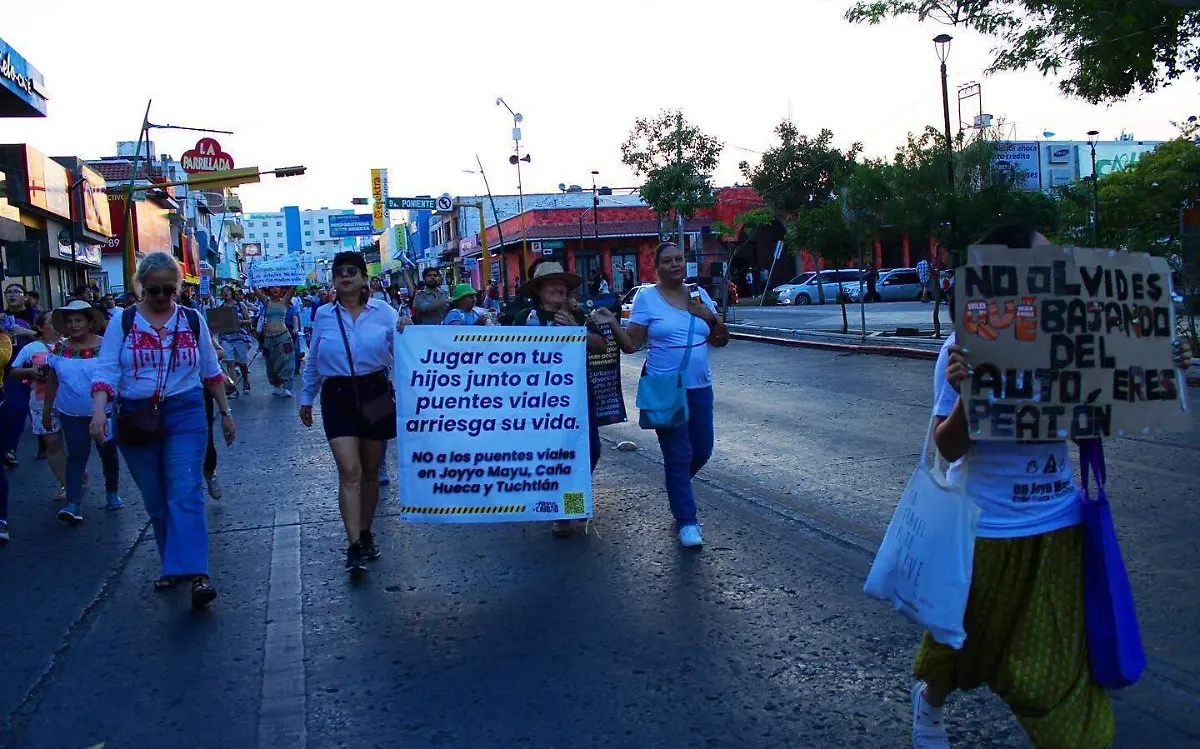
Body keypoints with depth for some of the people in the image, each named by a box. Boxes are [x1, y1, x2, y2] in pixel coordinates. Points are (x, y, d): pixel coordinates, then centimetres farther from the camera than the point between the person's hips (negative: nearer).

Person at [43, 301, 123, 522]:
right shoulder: (59, 349, 0)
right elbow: (52, 381, 9)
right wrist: (47, 409, 11)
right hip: (72, 414, 1)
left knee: (108, 453, 11)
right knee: (76, 456, -4)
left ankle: (111, 493, 29)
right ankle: (72, 503, -7)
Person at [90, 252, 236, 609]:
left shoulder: (193, 320, 5)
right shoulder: (123, 322, 2)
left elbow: (211, 371, 13)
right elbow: (107, 371, -7)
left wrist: (225, 413, 15)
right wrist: (98, 410, -23)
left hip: (185, 415, -1)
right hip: (136, 419, 1)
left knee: (185, 495, -12)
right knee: (155, 500, 9)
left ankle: (196, 574, -18)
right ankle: (172, 566, 24)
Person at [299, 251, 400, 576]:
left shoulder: (383, 312, 1)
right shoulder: (323, 315, 6)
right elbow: (313, 362, 14)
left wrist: (404, 333, -25)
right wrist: (306, 399, 18)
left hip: (376, 393, 1)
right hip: (338, 396, 0)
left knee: (370, 471, 12)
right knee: (349, 471, -12)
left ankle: (365, 533, 29)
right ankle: (354, 546, -12)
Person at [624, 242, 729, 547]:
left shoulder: (699, 295, 8)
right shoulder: (647, 298, -4)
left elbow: (721, 340, 11)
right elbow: (632, 342, -7)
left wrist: (710, 317, -7)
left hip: (700, 387, 5)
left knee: (702, 451, 12)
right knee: (679, 455, -2)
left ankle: (677, 485, 43)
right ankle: (686, 521, 9)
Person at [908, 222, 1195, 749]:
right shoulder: (965, 349, -16)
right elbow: (948, 448, -16)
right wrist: (965, 393, -34)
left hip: (1057, 525, 3)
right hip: (986, 527, -3)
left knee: (1058, 656, 7)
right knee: (967, 641, 19)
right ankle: (929, 698, 49)